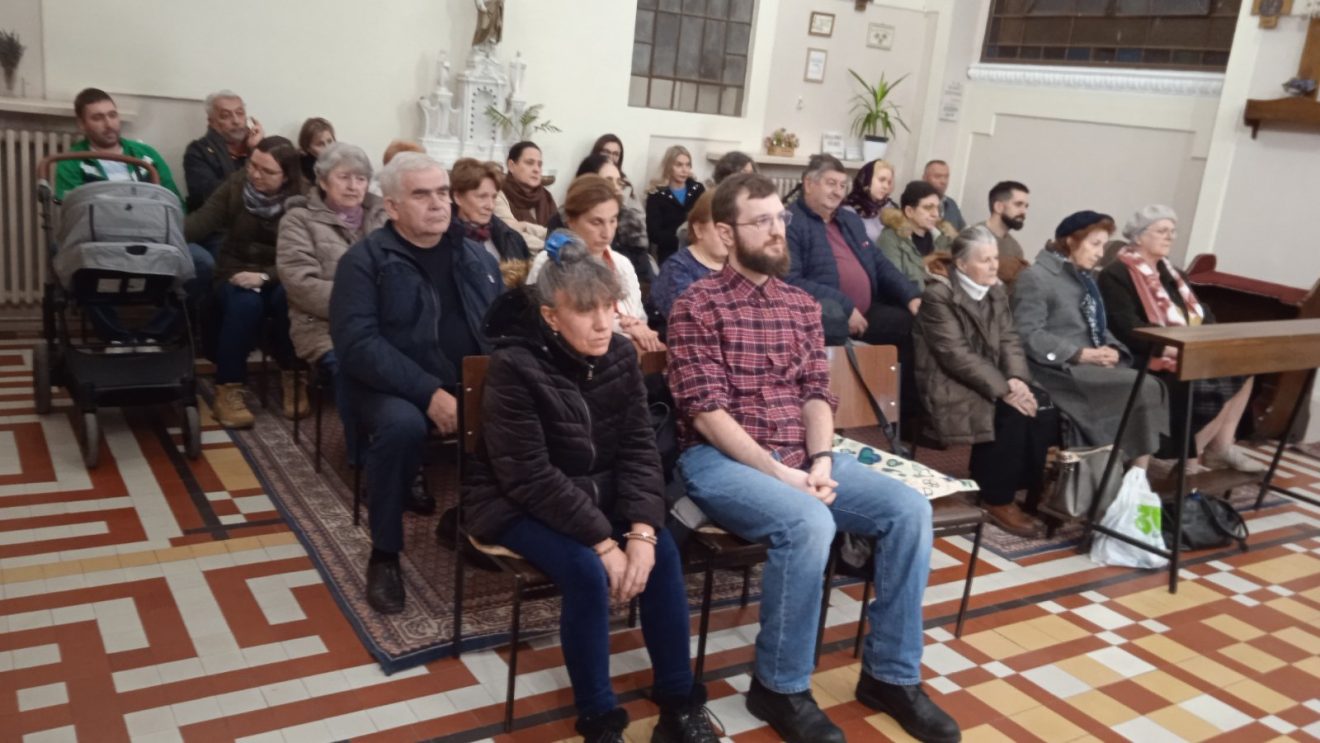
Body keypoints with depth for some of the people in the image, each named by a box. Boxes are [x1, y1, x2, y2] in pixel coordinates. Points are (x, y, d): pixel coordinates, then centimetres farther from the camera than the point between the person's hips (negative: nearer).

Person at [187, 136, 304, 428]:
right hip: (236, 273, 1)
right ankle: (228, 390, -27)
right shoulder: (236, 185, -3)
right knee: (245, 303, -33)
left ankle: (293, 378, -15)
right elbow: (202, 220, -16)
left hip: (278, 278, -1)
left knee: (288, 298, -35)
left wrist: (264, 277, -30)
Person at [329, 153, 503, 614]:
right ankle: (384, 554, -12)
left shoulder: (478, 258, 13)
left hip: (476, 386, 4)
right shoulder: (365, 260, -3)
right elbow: (357, 344, -15)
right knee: (402, 424, -36)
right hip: (396, 387, -4)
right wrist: (429, 393, -25)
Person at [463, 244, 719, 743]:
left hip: (597, 495, 5)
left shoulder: (620, 355, -6)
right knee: (587, 570, -29)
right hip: (520, 505, -5)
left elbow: (639, 448, -6)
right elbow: (532, 477, -24)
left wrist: (641, 530, -20)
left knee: (663, 551, -17)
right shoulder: (514, 367, -23)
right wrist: (604, 541, -26)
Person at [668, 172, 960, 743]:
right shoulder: (698, 305, -6)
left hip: (802, 456, 6)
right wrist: (778, 472, -19)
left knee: (909, 509, -12)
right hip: (721, 458, -6)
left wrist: (821, 459, -12)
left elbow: (817, 393, 8)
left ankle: (891, 674, 2)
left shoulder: (802, 305, 13)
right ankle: (779, 686, -11)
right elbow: (706, 412, -13)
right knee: (808, 522, -34)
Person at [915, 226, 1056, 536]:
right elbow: (957, 355, -20)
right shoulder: (938, 295, -13)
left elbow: (1010, 340, 5)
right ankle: (998, 500, -12)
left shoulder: (996, 291, 11)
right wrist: (1003, 390, -25)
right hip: (950, 386, -7)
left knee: (1045, 413, -17)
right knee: (1013, 415, -27)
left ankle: (1028, 488, -1)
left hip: (993, 381, 7)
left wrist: (1017, 379, -15)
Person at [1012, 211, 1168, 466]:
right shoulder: (1036, 277, -6)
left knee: (1150, 386, -18)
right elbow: (1028, 335, -15)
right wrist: (1081, 354, -18)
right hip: (1060, 368, -8)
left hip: (1094, 365, 8)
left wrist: (1111, 350, -2)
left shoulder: (1084, 278, 23)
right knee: (1143, 388, -23)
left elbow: (1098, 328, 22)